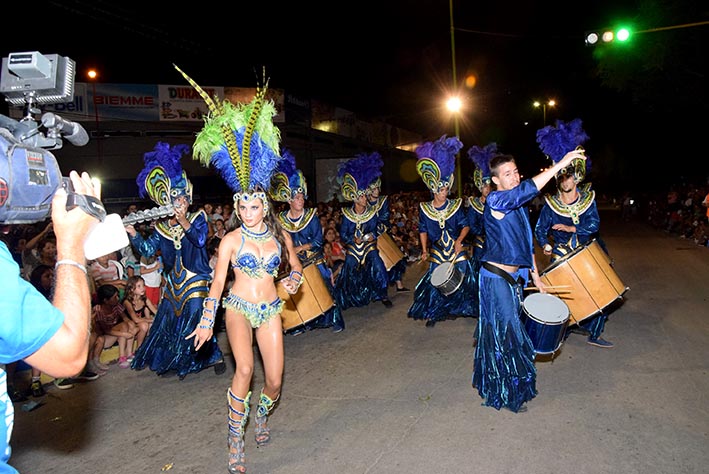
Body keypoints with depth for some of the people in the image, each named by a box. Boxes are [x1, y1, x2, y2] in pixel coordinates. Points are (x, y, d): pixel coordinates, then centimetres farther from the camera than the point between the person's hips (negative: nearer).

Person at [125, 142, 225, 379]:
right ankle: (173, 362, 25)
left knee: (195, 320, -7)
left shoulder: (198, 218, -3)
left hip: (196, 281, -4)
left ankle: (215, 357, 10)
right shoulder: (162, 227, 7)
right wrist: (133, 234, -15)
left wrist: (184, 222, -31)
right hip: (173, 283, 4)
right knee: (168, 321, 7)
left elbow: (200, 239, -21)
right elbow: (148, 249, -1)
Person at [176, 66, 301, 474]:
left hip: (271, 311, 3)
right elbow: (218, 281, -3)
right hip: (238, 307, -2)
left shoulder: (281, 236, 0)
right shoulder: (231, 240, -7)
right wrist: (207, 321, -3)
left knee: (275, 380, 2)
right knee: (245, 369, -25)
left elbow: (297, 268, 15)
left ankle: (262, 416, 38)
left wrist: (294, 280, -7)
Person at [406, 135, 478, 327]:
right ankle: (433, 314, 18)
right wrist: (424, 250, -3)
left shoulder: (456, 205, -3)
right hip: (437, 253, 0)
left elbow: (466, 225, -2)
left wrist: (459, 240, -19)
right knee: (435, 283, 4)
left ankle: (455, 309, 18)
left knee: (461, 280, 0)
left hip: (457, 251, 0)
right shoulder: (424, 209, -2)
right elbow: (423, 230, 5)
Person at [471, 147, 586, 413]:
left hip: (513, 278, 9)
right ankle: (509, 394, 14)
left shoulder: (518, 205, 11)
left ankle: (493, 385, 36)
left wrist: (536, 277, 14)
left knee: (507, 331, 18)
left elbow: (527, 243, 16)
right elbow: (526, 190, -34)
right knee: (506, 333, -1)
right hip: (496, 278, -9)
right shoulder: (494, 201, -16)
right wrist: (561, 164, -33)